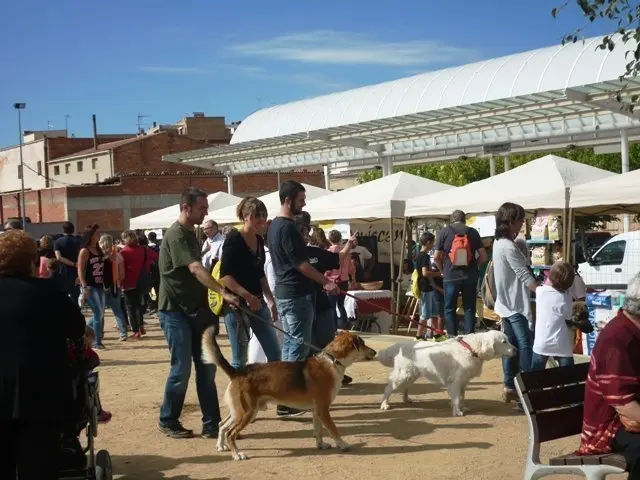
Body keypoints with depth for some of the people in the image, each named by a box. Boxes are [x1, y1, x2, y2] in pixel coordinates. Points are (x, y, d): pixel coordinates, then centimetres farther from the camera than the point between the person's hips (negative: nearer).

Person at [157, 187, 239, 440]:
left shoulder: (191, 233, 13)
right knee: (181, 368, -4)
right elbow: (195, 269, -31)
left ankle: (211, 425, 9)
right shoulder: (176, 235, -17)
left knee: (206, 368, 5)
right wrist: (223, 292, -41)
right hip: (175, 311, -8)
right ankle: (167, 421, 13)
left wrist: (207, 304, 16)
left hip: (195, 310, 8)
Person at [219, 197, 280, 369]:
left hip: (258, 302, 8)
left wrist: (271, 300, 16)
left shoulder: (259, 240, 10)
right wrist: (247, 296, -25)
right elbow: (224, 275, -18)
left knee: (275, 353, 6)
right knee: (240, 359, -2)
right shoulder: (233, 239, -12)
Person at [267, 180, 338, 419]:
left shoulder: (274, 226, 14)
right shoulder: (288, 227, -17)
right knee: (298, 345, -6)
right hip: (297, 294, -10)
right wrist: (326, 281, -11)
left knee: (290, 342, 15)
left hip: (283, 292, 10)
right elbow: (300, 263, -19)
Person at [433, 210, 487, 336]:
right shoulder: (473, 232, 4)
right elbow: (483, 256, 1)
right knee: (469, 308, 9)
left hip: (451, 276, -1)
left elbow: (436, 257, -4)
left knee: (450, 308, 8)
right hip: (470, 276, 2)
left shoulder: (444, 232, 0)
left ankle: (452, 337, 7)